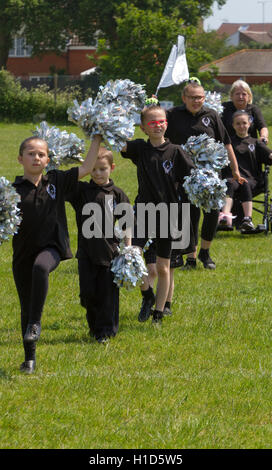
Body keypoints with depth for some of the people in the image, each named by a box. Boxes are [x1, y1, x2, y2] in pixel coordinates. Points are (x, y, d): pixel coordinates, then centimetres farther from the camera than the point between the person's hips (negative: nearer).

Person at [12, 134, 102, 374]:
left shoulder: (56, 181, 5)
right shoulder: (15, 188, 0)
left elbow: (86, 168, 8)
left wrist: (96, 140, 5)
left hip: (51, 247, -1)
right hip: (23, 252, 1)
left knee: (40, 267, -38)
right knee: (26, 307, 7)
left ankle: (35, 322, -26)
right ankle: (30, 358, 21)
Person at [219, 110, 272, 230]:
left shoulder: (255, 143, 21)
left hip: (251, 178, 0)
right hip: (232, 176, 0)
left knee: (245, 185, -35)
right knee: (230, 184, -34)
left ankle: (248, 219, -49)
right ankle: (225, 215, -59)